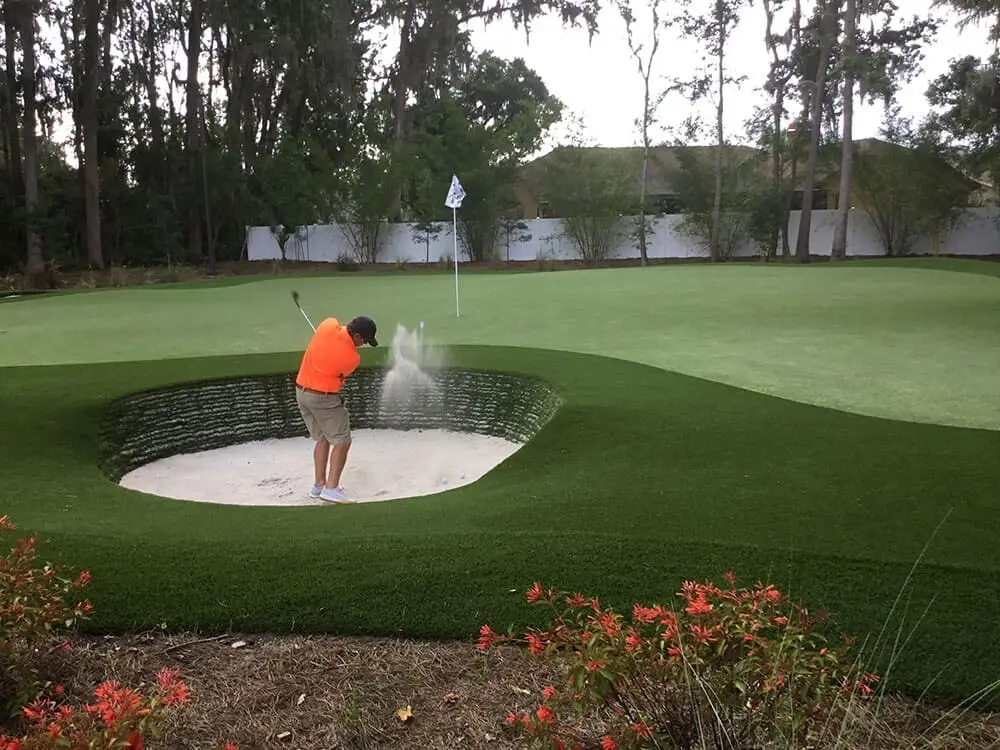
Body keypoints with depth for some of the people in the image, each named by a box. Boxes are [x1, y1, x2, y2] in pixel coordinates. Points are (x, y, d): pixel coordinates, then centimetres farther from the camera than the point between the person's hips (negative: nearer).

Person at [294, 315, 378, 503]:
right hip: (324, 398, -8)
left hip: (301, 391, 8)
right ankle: (331, 488, -8)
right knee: (342, 441, 0)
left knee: (322, 439, 20)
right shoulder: (353, 358, -20)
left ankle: (319, 483, 23)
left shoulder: (328, 324, -10)